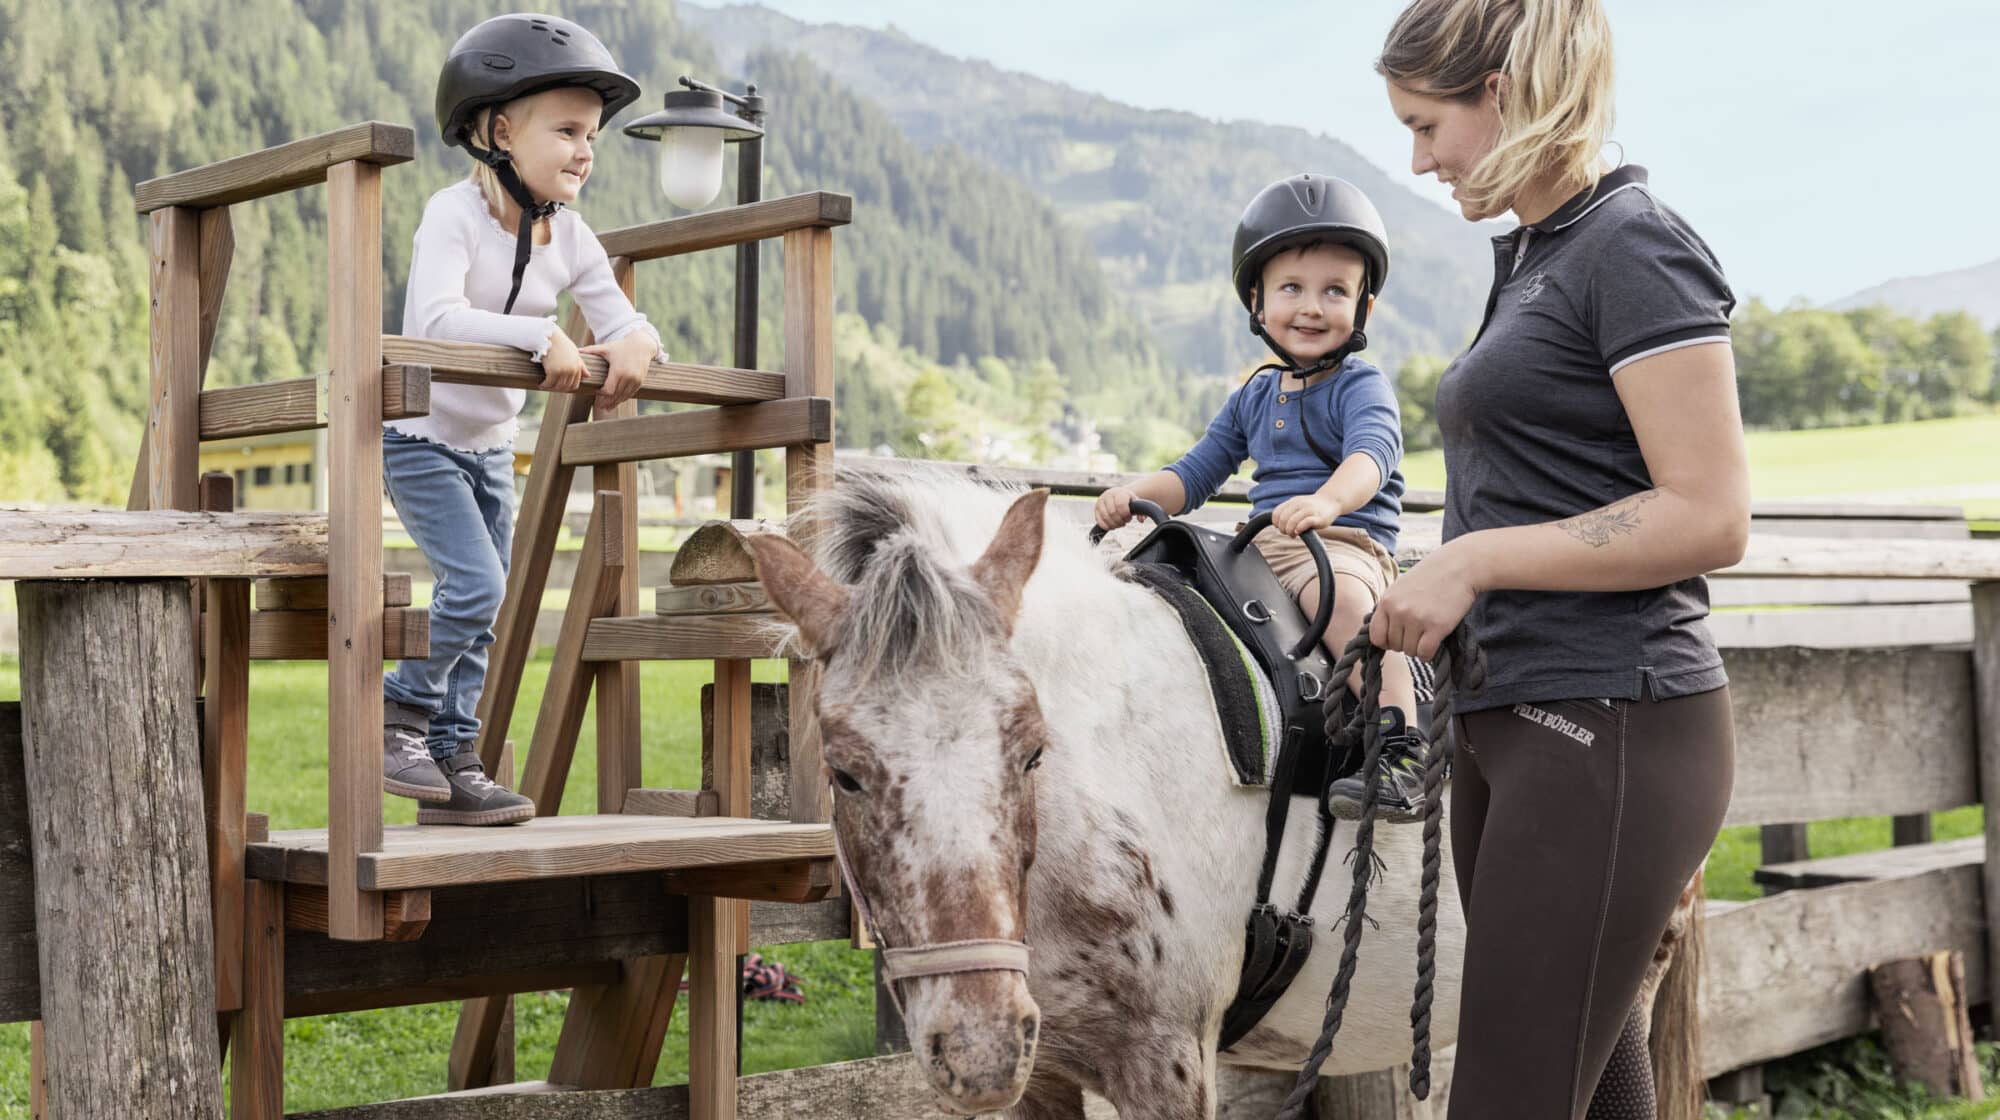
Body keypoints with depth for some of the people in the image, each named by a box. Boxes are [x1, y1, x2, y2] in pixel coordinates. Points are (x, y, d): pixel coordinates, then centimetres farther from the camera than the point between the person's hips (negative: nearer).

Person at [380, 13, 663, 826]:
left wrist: (633, 343, -27)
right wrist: (542, 336, -41)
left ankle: (450, 763, 16)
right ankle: (403, 709, 5)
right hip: (420, 435, -7)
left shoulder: (571, 241, -1)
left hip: (492, 446, 7)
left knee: (483, 607, 7)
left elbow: (622, 322, -2)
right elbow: (436, 317, -34)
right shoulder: (456, 214, -19)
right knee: (477, 585, -18)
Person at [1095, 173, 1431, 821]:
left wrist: (1328, 501, -46)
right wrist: (1134, 495, 1)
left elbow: (1371, 452, -24)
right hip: (1262, 543, 8)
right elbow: (1197, 473, 21)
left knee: (1341, 598, -40)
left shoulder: (1362, 387, -2)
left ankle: (1401, 751, -43)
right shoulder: (1254, 397, 19)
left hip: (1345, 542, -7)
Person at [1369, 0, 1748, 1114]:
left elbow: (1709, 518, -18)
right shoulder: (1532, 255, 17)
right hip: (1514, 720, 9)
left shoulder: (1635, 247, -11)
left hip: (1608, 728, -9)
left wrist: (1473, 561, -18)